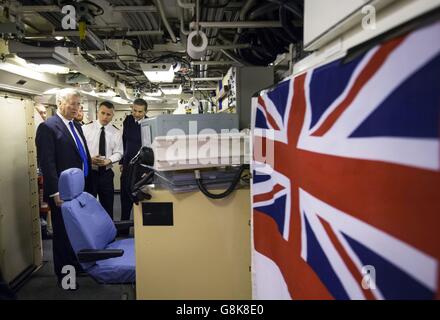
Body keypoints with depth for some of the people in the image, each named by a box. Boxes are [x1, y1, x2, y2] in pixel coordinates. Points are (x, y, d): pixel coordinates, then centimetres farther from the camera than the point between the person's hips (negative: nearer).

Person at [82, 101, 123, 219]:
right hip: (89, 172, -2)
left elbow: (118, 153, 0)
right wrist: (89, 159, -23)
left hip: (106, 173, 3)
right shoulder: (86, 128, -4)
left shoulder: (116, 132, 3)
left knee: (108, 205, 13)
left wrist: (108, 160, -21)